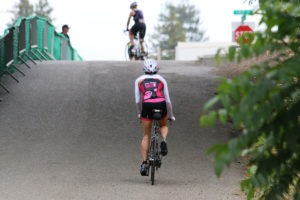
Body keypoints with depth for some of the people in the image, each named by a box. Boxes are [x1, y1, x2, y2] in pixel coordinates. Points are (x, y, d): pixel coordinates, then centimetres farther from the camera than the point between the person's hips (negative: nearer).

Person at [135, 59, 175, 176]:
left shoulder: (139, 80, 21)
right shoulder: (161, 79, 22)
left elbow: (137, 100, 16)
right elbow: (168, 100, 19)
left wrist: (139, 113, 31)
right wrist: (171, 116, 30)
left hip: (147, 105, -1)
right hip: (161, 104, 1)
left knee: (146, 136, 10)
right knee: (163, 125, 30)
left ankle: (144, 164, 3)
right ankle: (164, 141, -2)